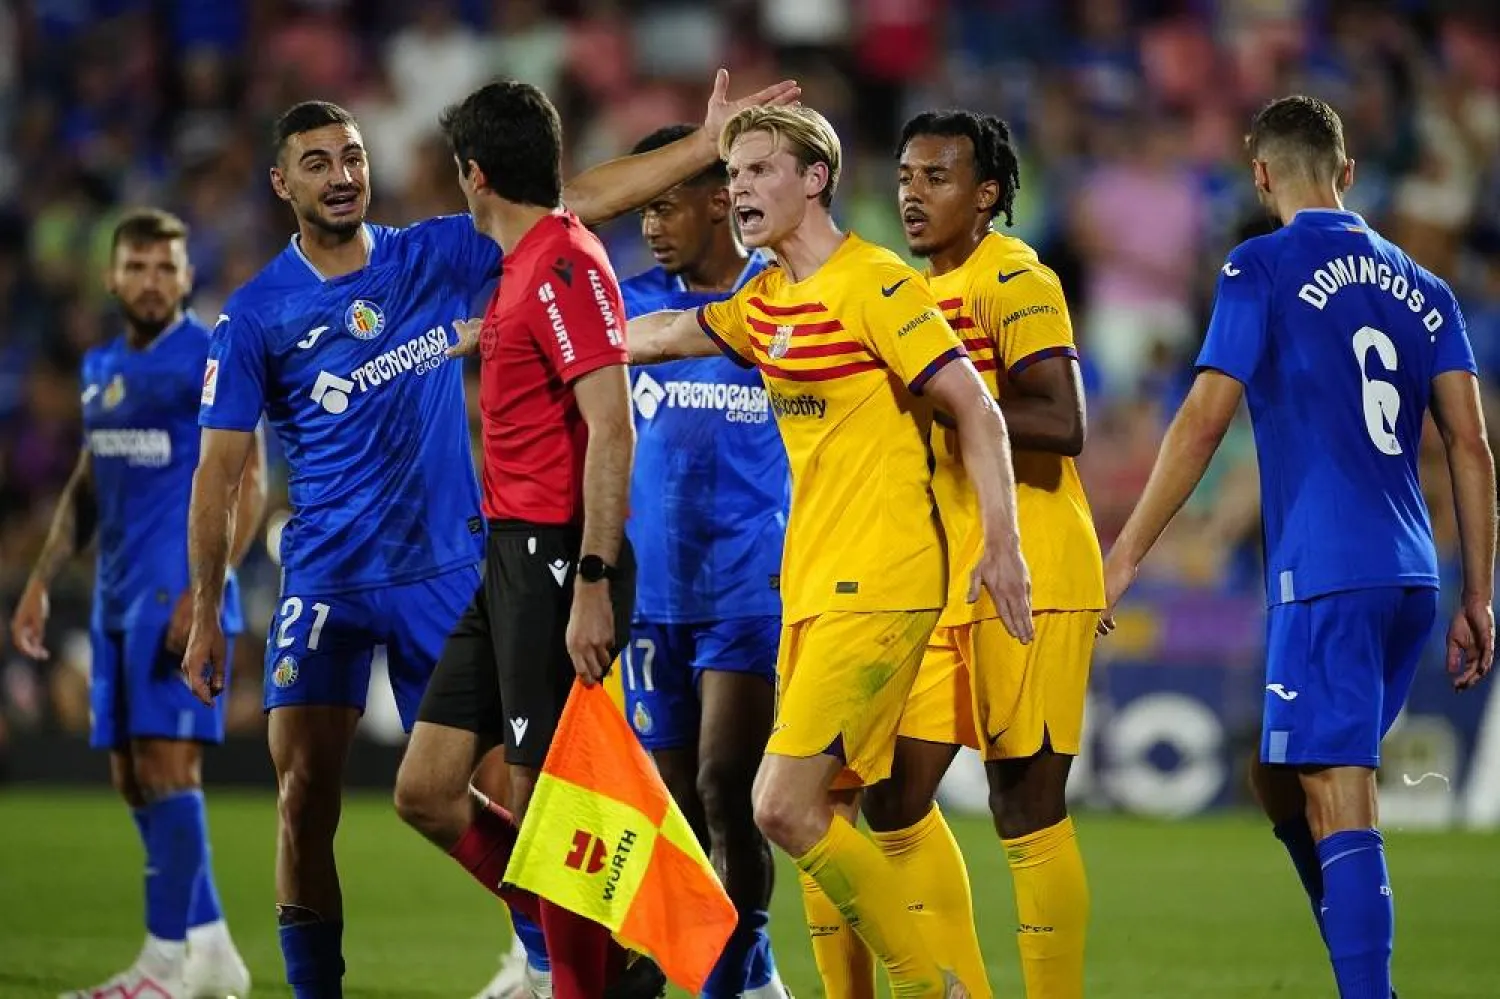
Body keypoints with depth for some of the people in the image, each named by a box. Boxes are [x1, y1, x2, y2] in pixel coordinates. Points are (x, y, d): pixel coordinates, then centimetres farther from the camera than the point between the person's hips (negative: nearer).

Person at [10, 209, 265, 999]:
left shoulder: (212, 362, -8)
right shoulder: (101, 368, 16)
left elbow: (247, 484, -12)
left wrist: (204, 592, -21)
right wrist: (42, 580, 16)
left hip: (180, 596, -8)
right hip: (118, 599, 8)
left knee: (167, 766, -12)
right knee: (131, 778, 7)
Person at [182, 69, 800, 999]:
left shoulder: (439, 256, 3)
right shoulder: (258, 315, -2)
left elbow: (584, 200, 1)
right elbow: (218, 473, 0)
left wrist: (711, 141, -6)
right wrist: (207, 615, -3)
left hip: (446, 572, 1)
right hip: (325, 586, -1)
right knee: (307, 798, -7)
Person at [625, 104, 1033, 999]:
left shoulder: (875, 285, -11)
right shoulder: (768, 301, 14)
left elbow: (977, 410, -14)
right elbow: (667, 335, 31)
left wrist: (1002, 542, -21)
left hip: (878, 588, -9)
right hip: (811, 586, 9)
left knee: (784, 807, -15)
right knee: (822, 814, 7)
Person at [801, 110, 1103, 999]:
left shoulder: (1014, 278, -10)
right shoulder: (927, 288, 17)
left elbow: (1061, 425, -22)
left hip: (1027, 580, -9)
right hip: (949, 584, 9)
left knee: (1027, 803, -5)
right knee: (898, 796, 4)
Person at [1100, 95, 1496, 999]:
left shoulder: (1263, 270, -2)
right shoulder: (1421, 287, 15)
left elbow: (1204, 421, -8)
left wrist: (1126, 555, -3)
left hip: (1325, 579, -7)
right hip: (1411, 582, 7)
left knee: (1338, 808, -10)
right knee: (1285, 786, 19)